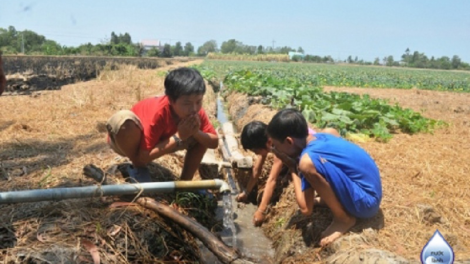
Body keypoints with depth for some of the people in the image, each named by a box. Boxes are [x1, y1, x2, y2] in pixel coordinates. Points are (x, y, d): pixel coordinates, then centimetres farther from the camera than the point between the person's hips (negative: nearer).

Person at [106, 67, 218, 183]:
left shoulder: (196, 111, -23)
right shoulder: (159, 112, -38)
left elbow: (214, 142, -16)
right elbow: (143, 157, -35)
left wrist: (197, 133, -36)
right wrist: (178, 137, -39)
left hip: (160, 142, 5)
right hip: (130, 141, -4)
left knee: (201, 136, -15)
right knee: (123, 119, -39)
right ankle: (138, 170, -13)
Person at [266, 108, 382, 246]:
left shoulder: (309, 157, -24)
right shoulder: (318, 137, -1)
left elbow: (306, 208, -19)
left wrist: (292, 168, -11)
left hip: (366, 202, -9)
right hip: (368, 188, 9)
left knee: (307, 164, -29)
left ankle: (343, 219, -10)